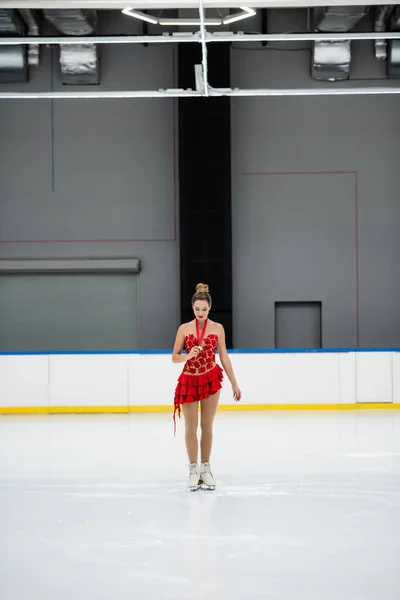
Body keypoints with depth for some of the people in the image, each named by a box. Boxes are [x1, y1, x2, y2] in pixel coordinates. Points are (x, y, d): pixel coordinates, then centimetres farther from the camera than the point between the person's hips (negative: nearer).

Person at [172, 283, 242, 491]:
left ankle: (206, 468, 14)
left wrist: (234, 384, 3)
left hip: (211, 380, 0)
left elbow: (224, 357, 4)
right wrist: (188, 356, -21)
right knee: (191, 427, 3)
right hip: (189, 381, 0)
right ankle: (193, 469, 13)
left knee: (207, 426, 5)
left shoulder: (217, 328, -1)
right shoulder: (184, 329, -2)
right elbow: (174, 357, 0)